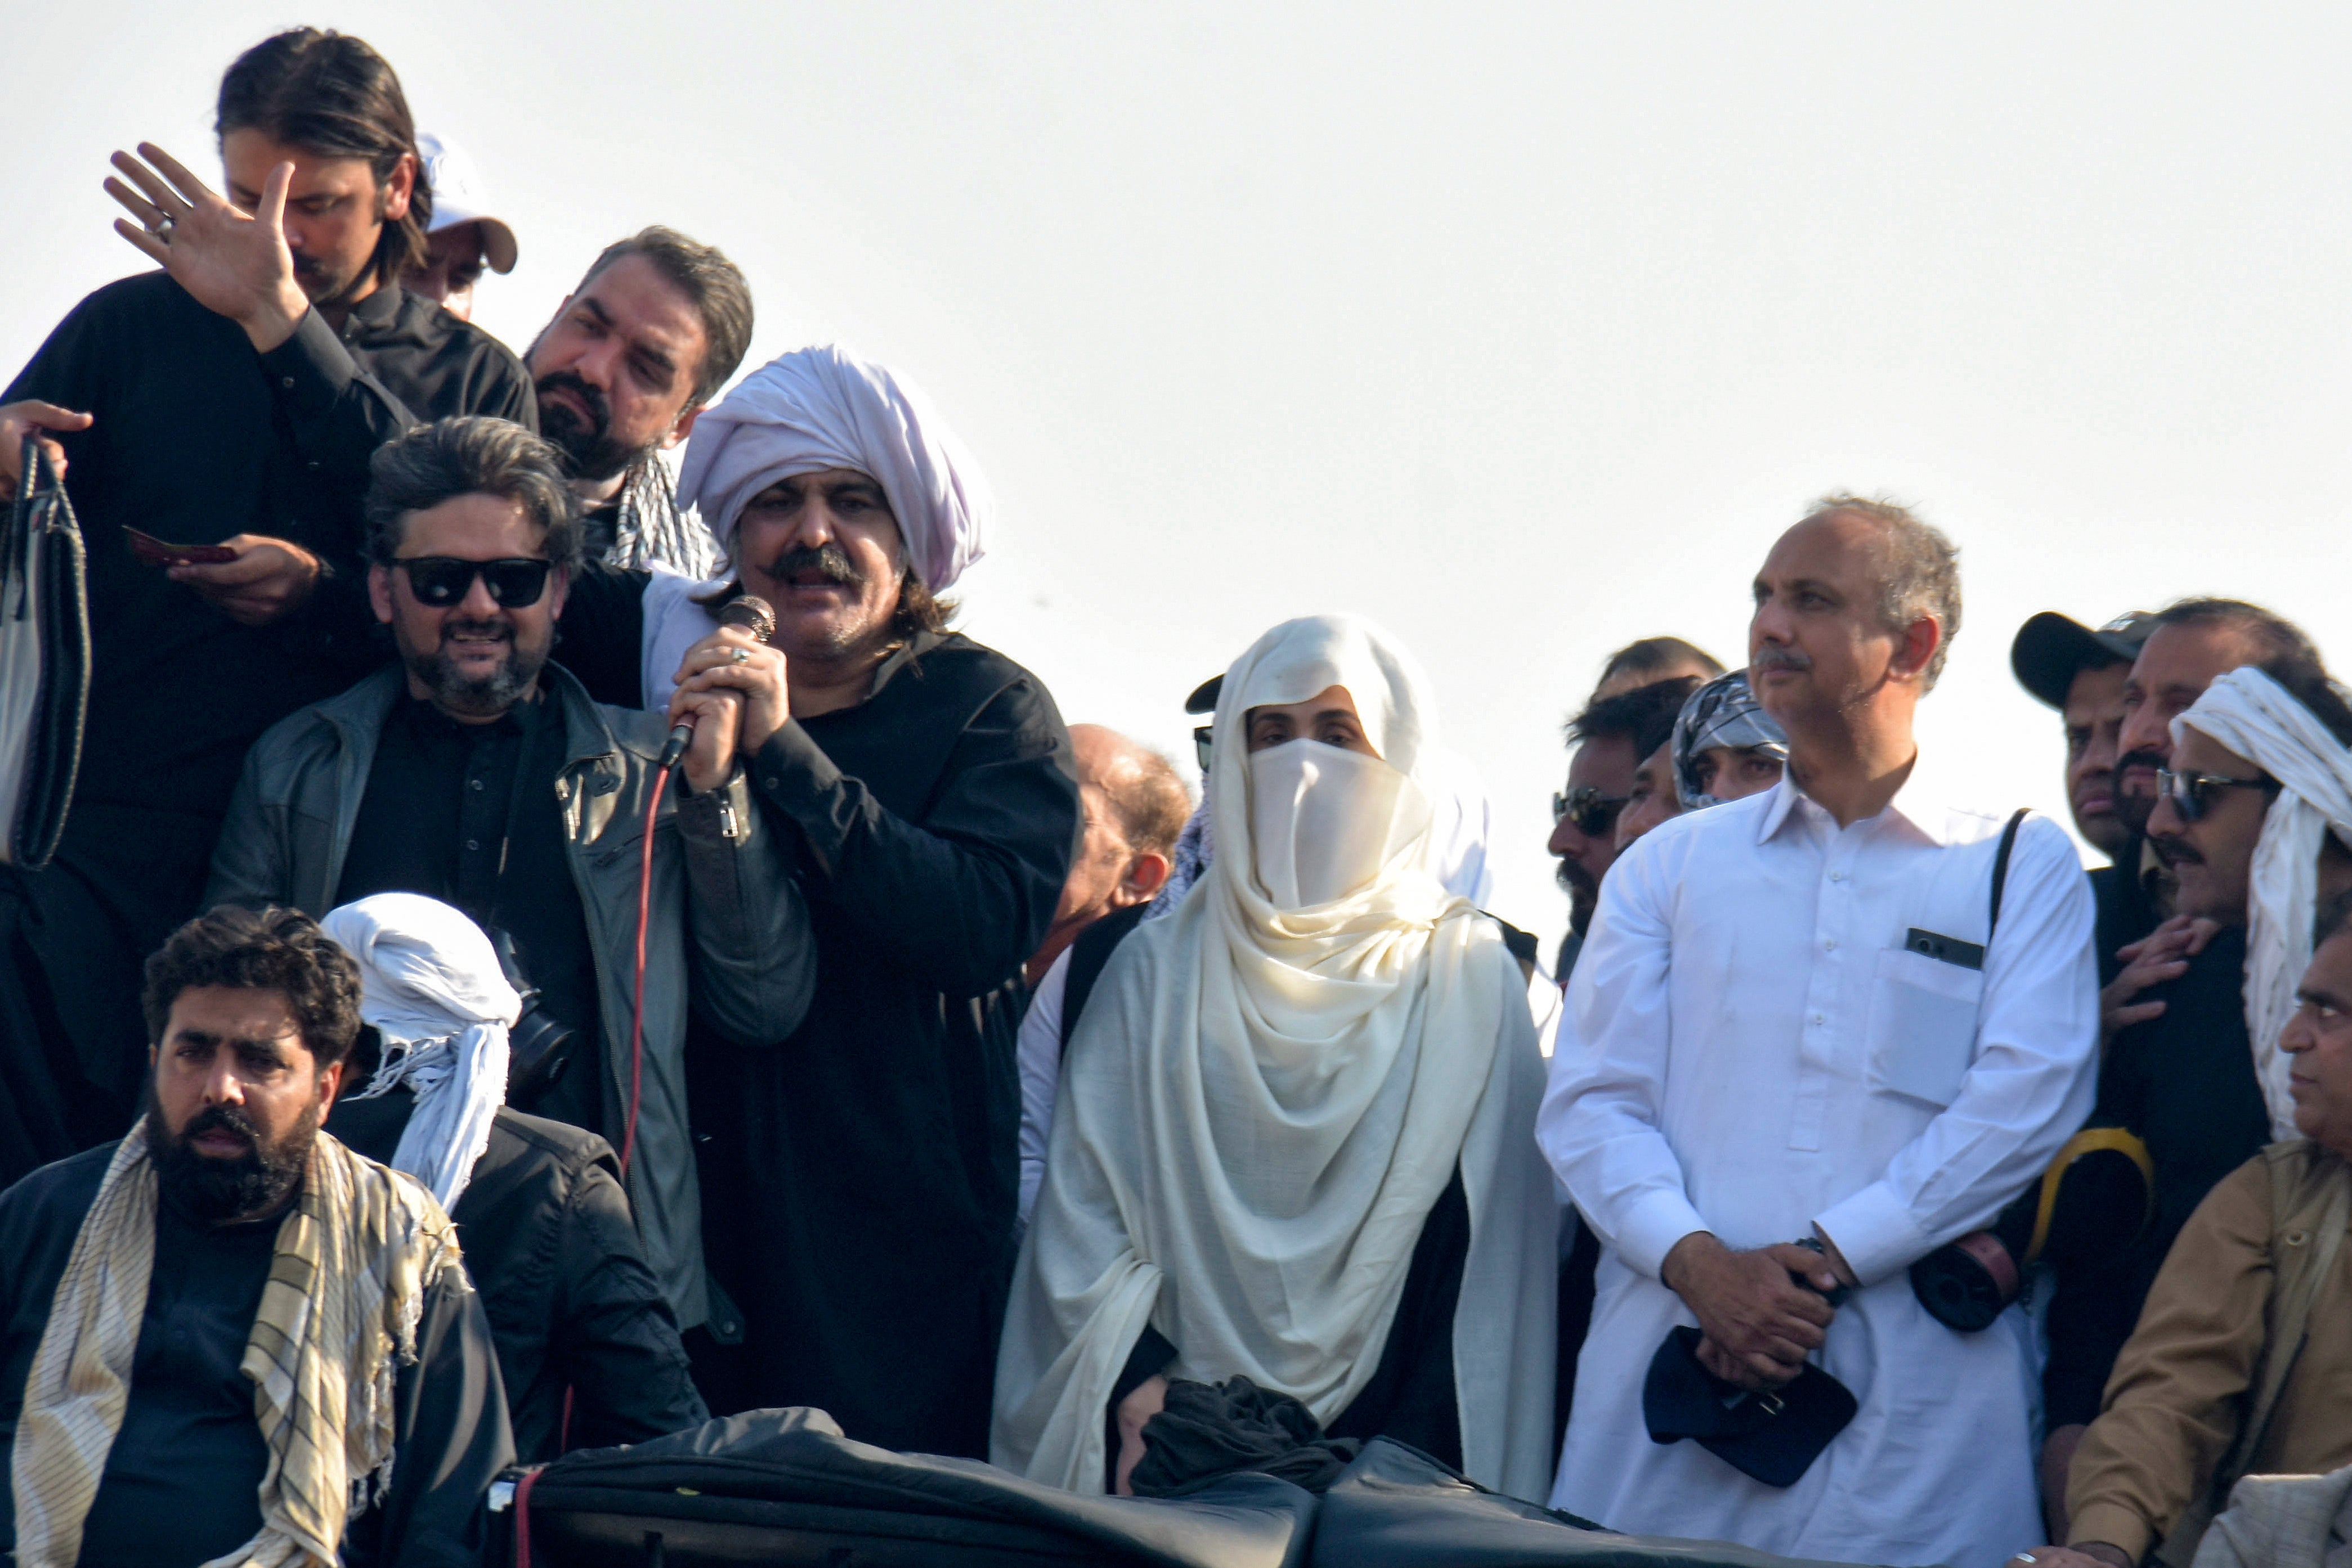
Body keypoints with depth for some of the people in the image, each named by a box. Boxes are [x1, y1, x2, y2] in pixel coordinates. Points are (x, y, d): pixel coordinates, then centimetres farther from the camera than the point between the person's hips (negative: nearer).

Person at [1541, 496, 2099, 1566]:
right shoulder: (1669, 866, 18)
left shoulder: (2024, 866, 10)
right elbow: (1591, 1100, 7)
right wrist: (1700, 1264, -12)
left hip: (1919, 1397, -2)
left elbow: (2028, 1099, -4)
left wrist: (1822, 1260, -13)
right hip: (1672, 1362, 2)